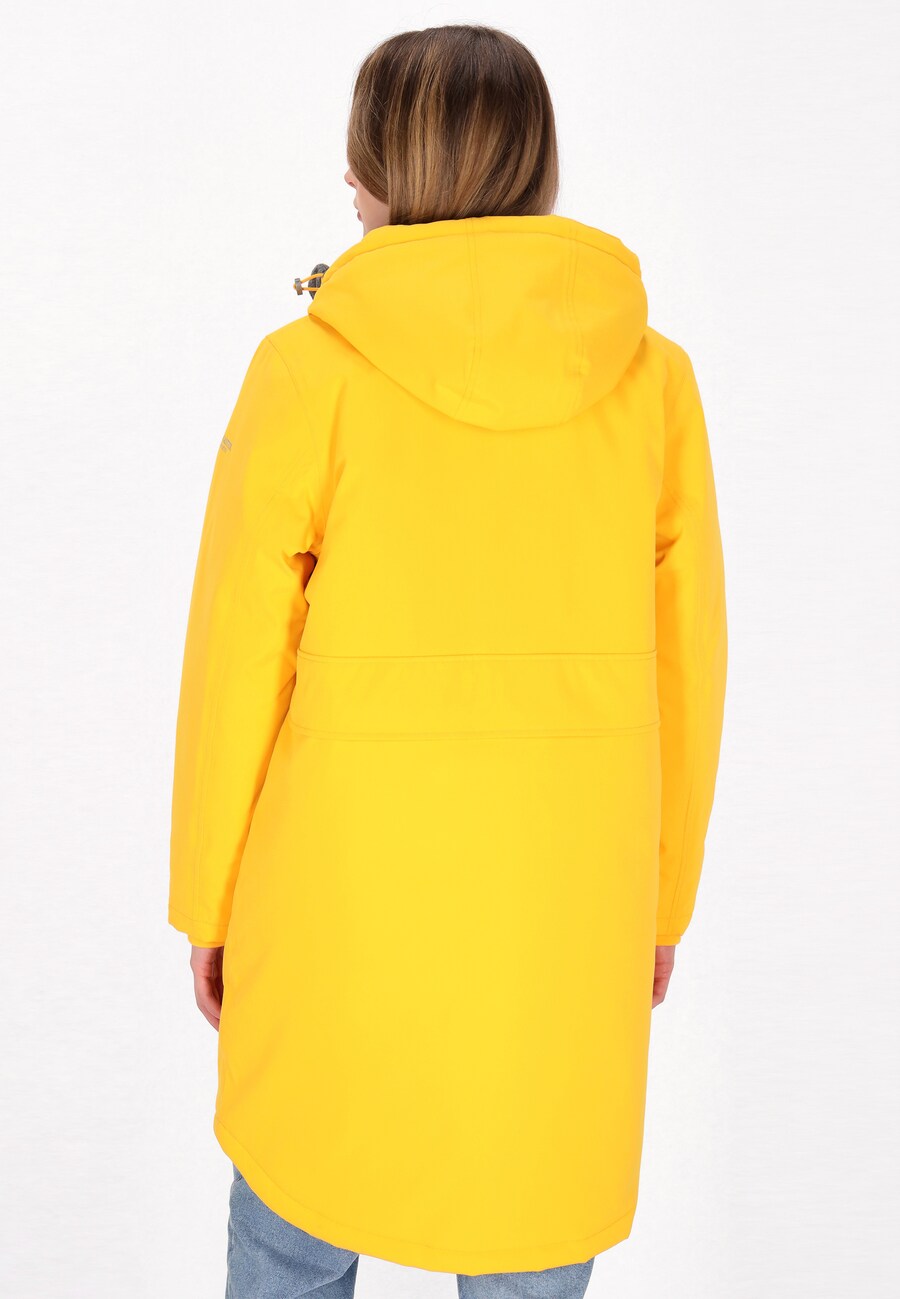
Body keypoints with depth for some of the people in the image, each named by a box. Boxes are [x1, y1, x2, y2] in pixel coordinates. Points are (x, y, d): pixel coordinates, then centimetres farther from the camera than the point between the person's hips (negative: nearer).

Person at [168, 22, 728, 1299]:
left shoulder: (307, 373, -12)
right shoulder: (651, 376, -5)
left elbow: (238, 665, -9)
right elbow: (682, 666, -1)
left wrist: (210, 900, 5)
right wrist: (660, 894, 12)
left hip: (347, 888, -1)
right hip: (557, 892, 2)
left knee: (299, 1190, 24)